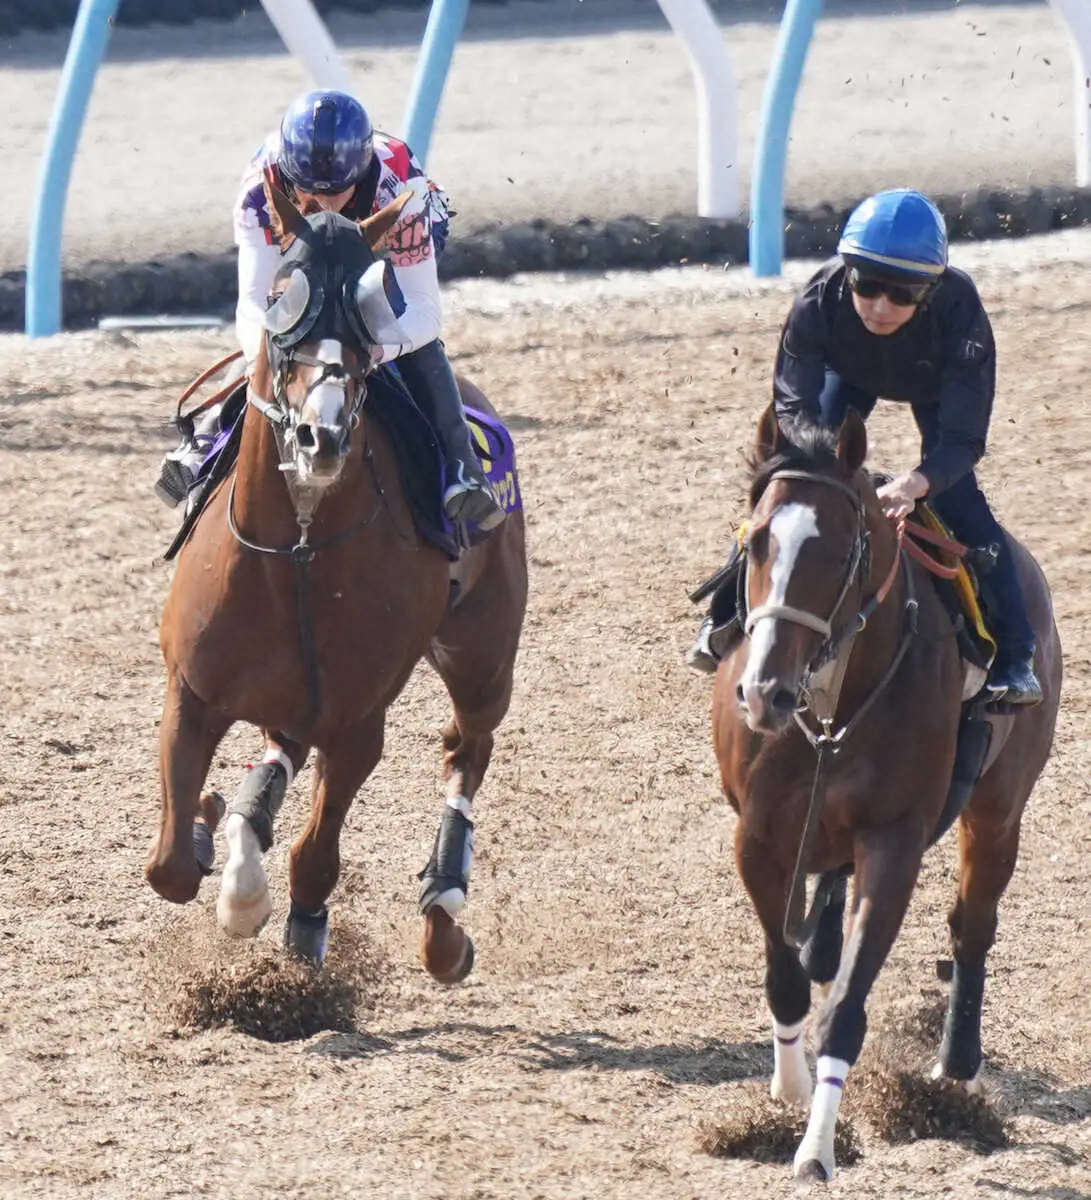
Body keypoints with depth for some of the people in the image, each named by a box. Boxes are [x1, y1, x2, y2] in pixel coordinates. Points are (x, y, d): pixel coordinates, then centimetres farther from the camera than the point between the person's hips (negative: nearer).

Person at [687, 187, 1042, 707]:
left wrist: (918, 482, -61)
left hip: (935, 385, -2)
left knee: (959, 503, -16)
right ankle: (725, 620, 1)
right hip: (849, 372, 2)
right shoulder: (820, 300, -41)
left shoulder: (959, 310, -44)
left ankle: (1013, 658, -10)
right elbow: (793, 405, -32)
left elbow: (963, 437, -41)